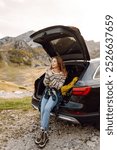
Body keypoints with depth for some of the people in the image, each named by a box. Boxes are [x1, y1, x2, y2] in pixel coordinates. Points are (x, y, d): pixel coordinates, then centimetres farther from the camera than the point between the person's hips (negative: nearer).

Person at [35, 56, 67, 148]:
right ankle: (45, 134, -12)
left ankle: (43, 132, -20)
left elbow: (59, 87, -11)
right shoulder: (49, 71, 8)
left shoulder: (63, 74, -4)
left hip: (55, 94, -4)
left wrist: (51, 77, -19)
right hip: (47, 92, 4)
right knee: (43, 110, -19)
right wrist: (48, 76, -14)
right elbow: (45, 83, 4)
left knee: (47, 109, -29)